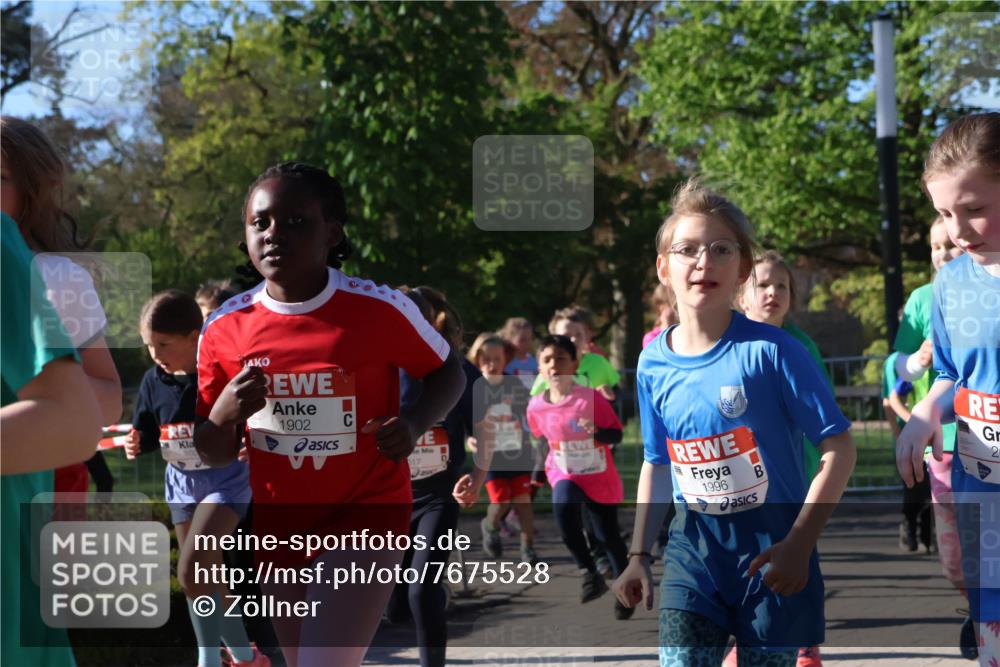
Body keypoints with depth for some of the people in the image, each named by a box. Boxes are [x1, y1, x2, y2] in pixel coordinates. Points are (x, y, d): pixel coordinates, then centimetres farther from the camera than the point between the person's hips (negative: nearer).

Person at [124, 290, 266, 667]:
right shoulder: (153, 382, -1)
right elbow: (148, 434, 8)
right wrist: (137, 444, -14)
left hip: (226, 480, -7)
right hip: (181, 483, 7)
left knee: (191, 571, -22)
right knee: (206, 577, 14)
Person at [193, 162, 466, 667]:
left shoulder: (380, 310, -15)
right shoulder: (226, 328, -7)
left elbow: (448, 371, 3)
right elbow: (213, 454, 2)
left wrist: (415, 423, -17)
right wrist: (224, 415, -21)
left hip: (365, 515, -4)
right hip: (278, 524, 5)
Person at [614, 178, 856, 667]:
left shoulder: (770, 351, -13)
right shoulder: (653, 363, 1)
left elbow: (838, 449, -11)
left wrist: (799, 543, -16)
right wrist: (638, 555, 13)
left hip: (774, 546, -3)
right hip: (695, 544, 3)